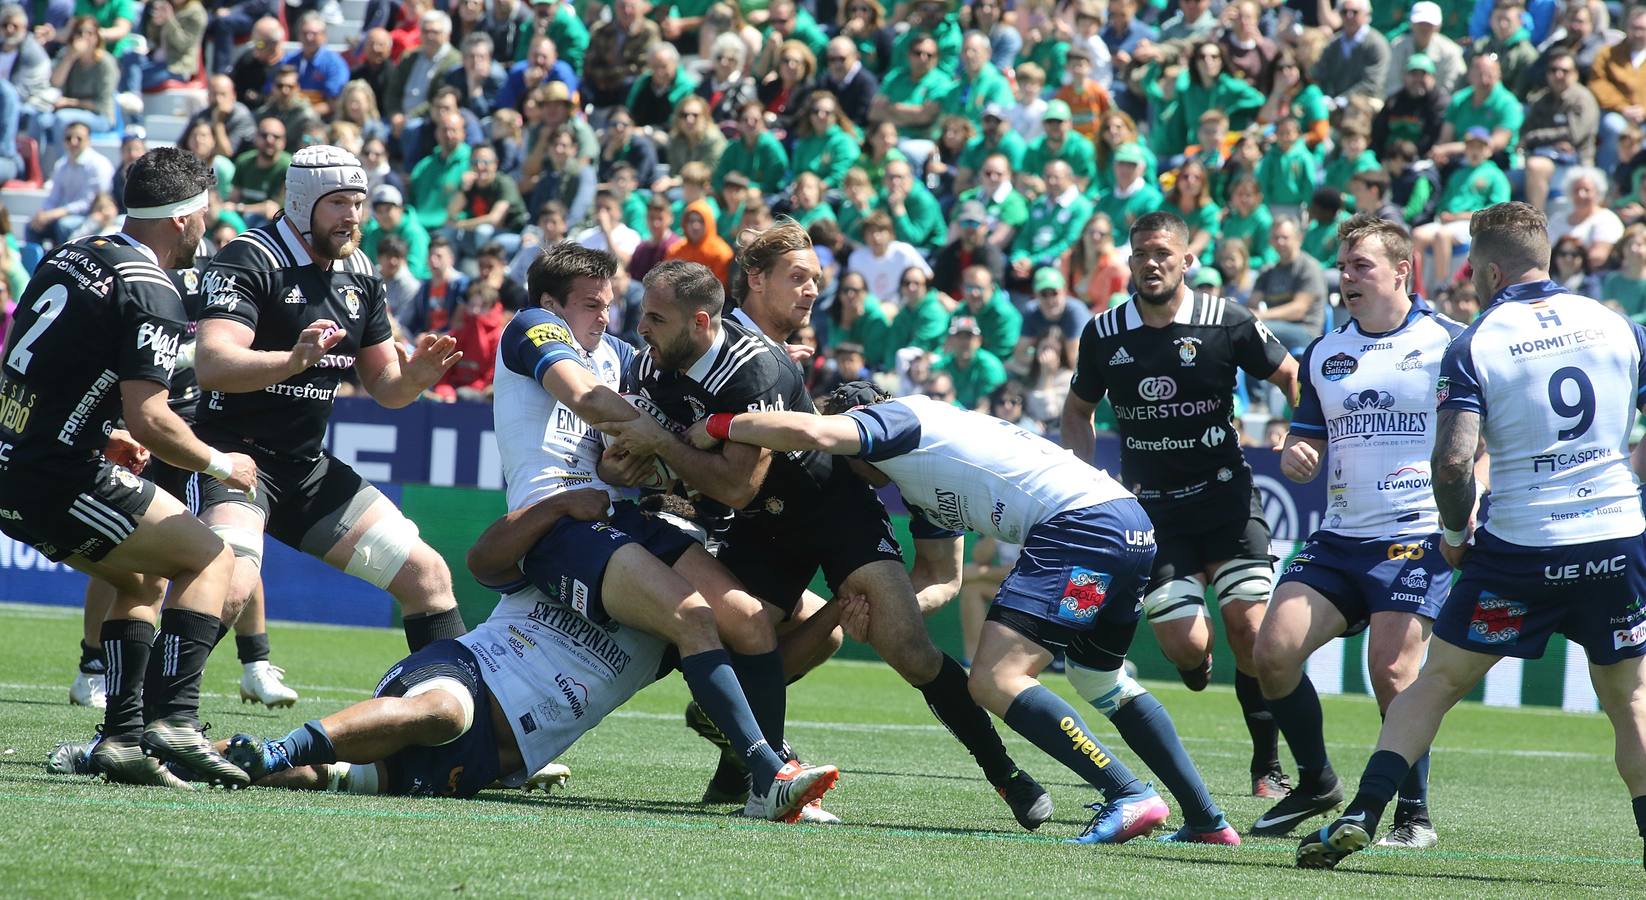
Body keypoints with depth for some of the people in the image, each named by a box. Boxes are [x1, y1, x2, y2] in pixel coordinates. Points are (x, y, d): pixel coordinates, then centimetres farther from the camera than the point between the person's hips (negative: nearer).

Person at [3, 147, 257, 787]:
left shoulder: (71, 257, 14)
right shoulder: (151, 295, -13)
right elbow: (148, 420, -19)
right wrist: (219, 465, -3)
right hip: (58, 478, -9)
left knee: (144, 577, 24)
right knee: (210, 559, 2)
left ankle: (123, 737, 15)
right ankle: (173, 719, -12)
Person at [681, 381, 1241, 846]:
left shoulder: (896, 418, 3)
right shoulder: (918, 486, 31)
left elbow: (811, 432, -15)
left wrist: (716, 426, -3)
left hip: (1081, 523, -10)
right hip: (1131, 528, 10)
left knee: (995, 680, -14)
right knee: (1103, 683, 28)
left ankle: (1129, 796, -20)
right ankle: (1207, 820, 29)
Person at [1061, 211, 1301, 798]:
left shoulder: (1227, 324, -6)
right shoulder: (1103, 335, 1)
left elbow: (1291, 377, 6)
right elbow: (1078, 410, 17)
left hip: (1223, 492, -1)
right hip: (1149, 506, 1)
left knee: (1248, 627, -14)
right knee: (1185, 646, -11)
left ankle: (1268, 767, 1)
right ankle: (1199, 658, 31)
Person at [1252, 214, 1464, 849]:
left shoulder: (1449, 343, -2)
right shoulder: (1324, 355, 14)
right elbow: (1307, 438, 22)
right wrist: (1294, 456, -2)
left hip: (1417, 536, -6)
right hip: (1341, 536, 6)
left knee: (1392, 671, -17)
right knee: (1273, 652, -6)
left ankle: (1415, 815, -2)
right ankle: (1316, 784, 14)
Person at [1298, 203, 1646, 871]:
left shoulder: (1472, 346, -5)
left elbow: (1452, 460, -15)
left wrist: (1455, 532, 3)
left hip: (1518, 549, -2)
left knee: (1438, 683, 10)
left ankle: (1361, 814, 4)